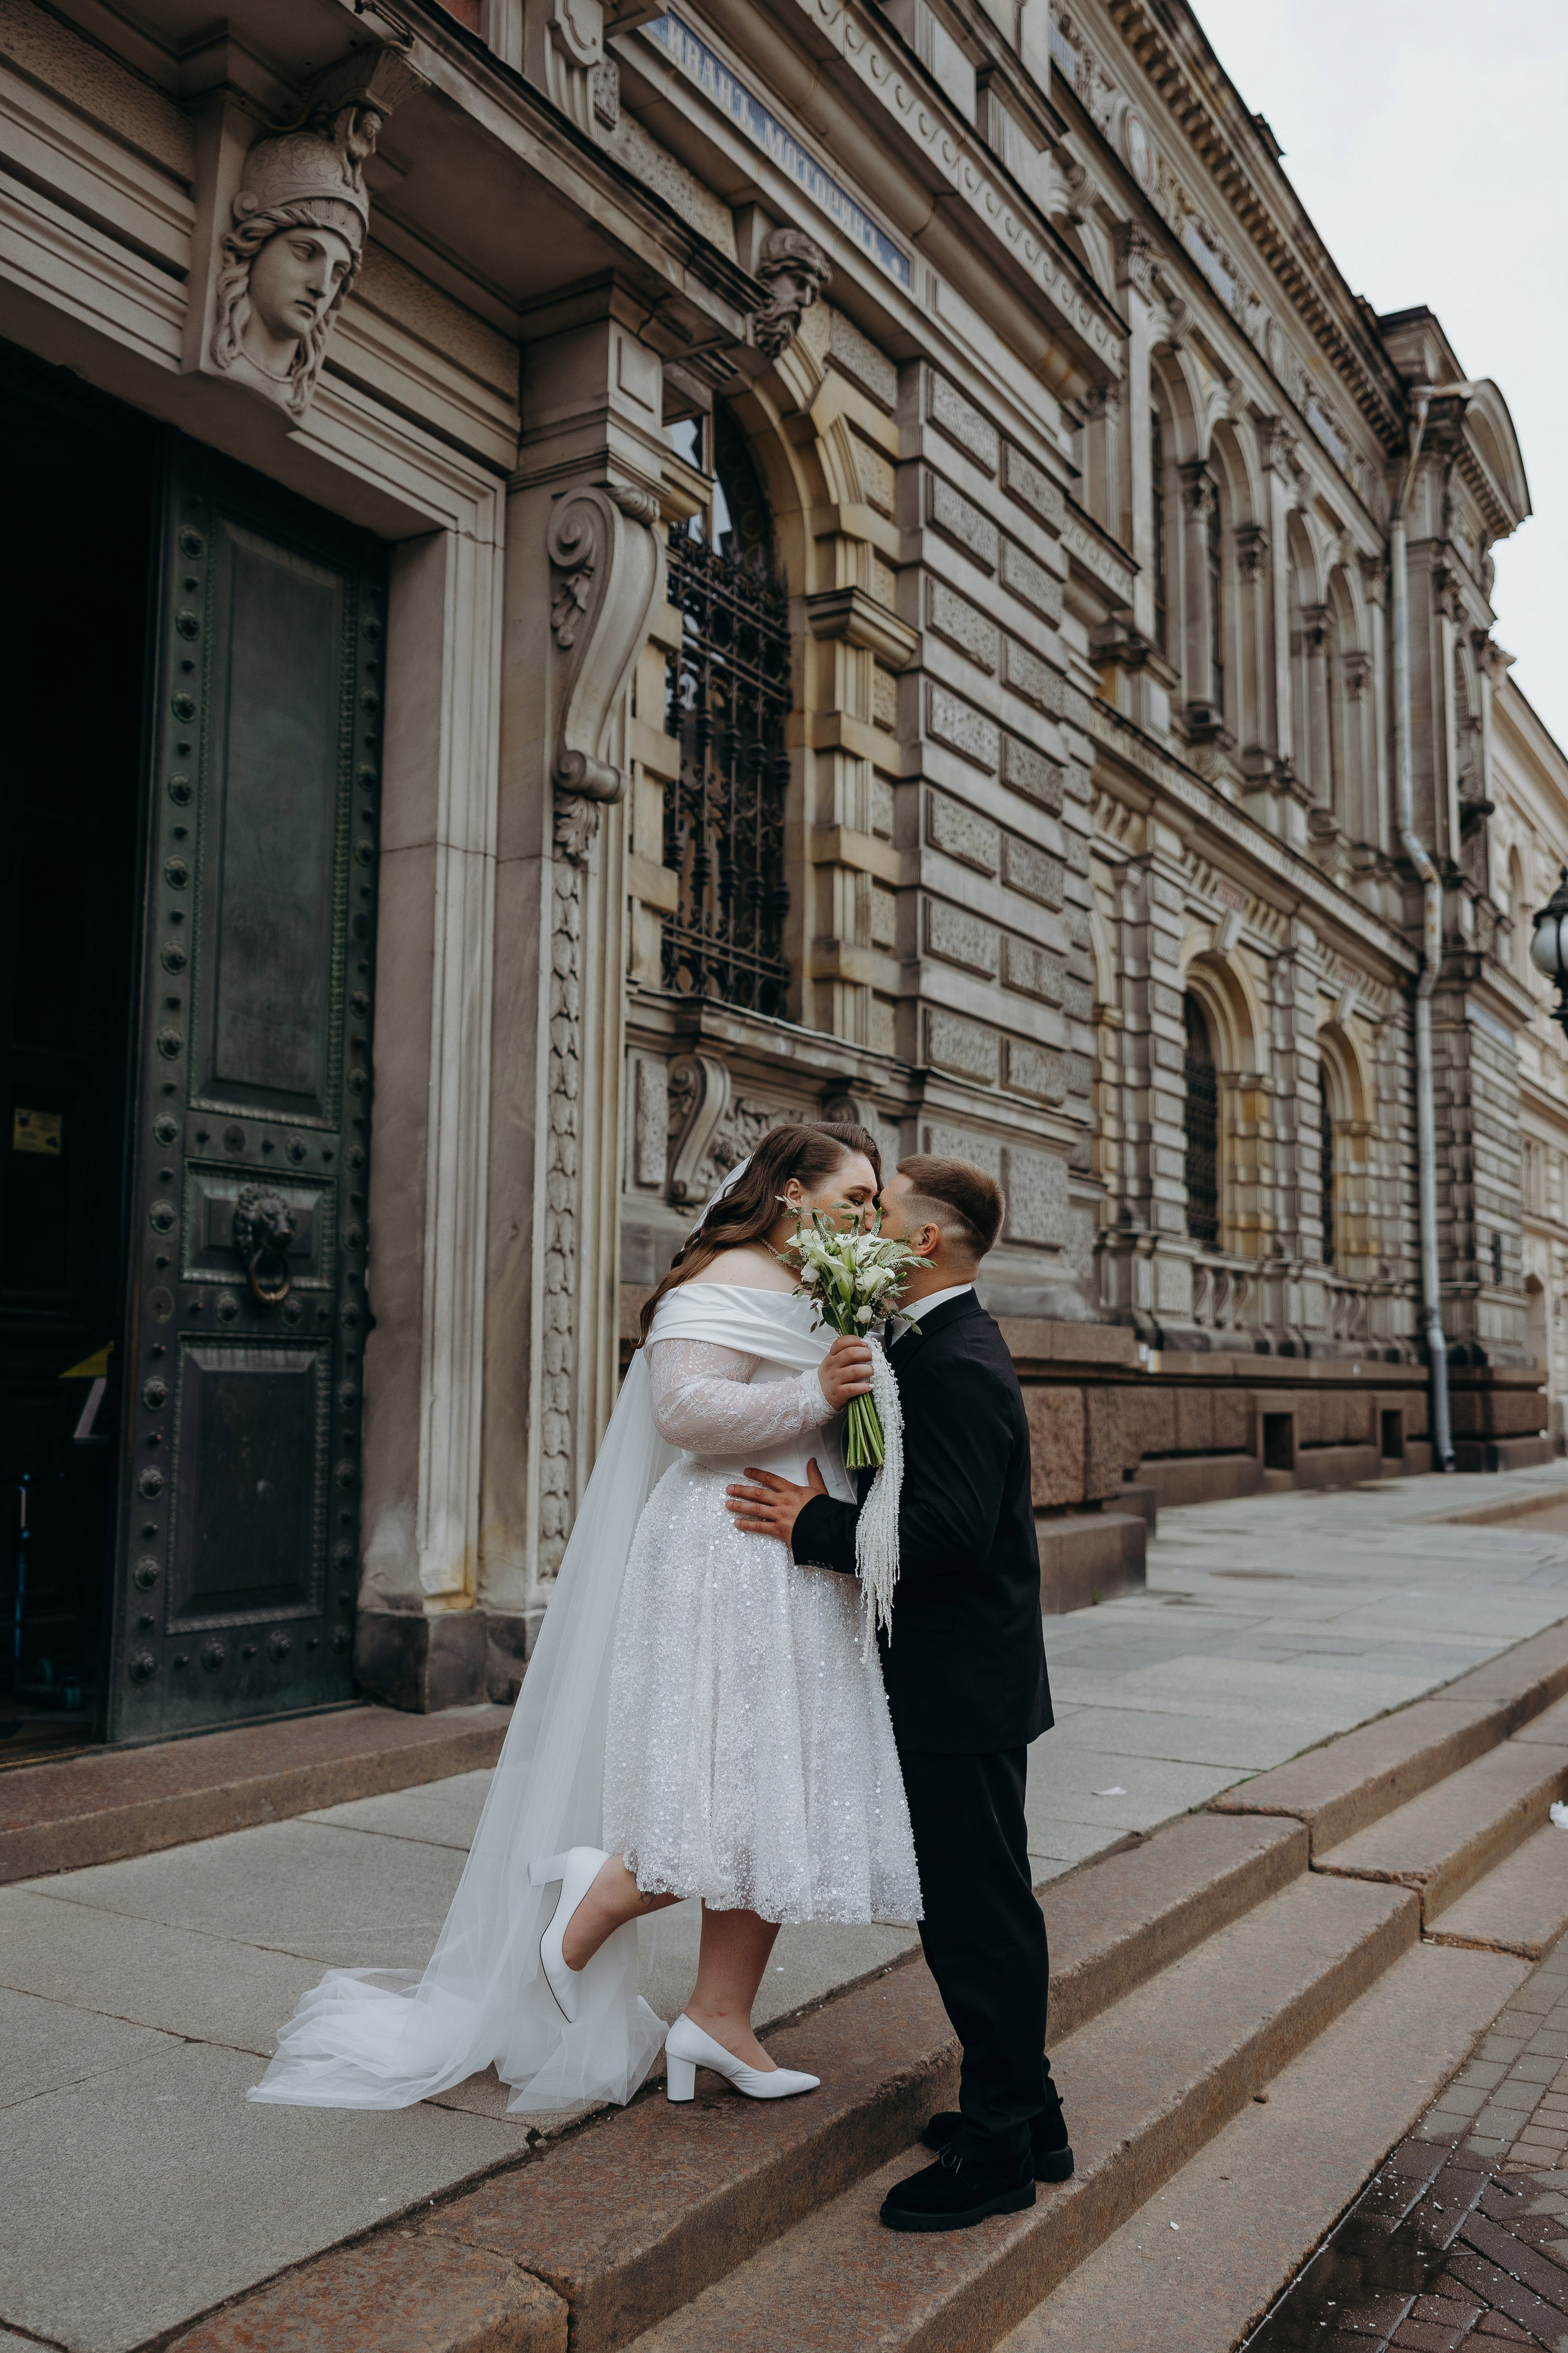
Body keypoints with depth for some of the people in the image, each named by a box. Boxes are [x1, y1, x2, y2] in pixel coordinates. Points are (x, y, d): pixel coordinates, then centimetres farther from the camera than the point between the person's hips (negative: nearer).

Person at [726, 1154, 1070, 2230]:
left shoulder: (956, 1364, -21)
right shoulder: (947, 1346, 12)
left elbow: (948, 1533, -28)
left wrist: (815, 1525, -20)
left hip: (964, 1690, -11)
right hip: (964, 1679, 11)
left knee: (977, 1913, 1)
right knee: (985, 1904, 19)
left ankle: (997, 2150, 15)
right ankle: (1028, 2112, 33)